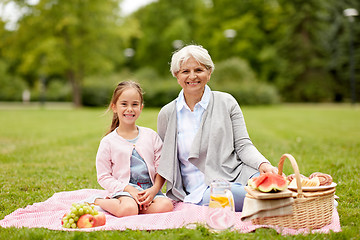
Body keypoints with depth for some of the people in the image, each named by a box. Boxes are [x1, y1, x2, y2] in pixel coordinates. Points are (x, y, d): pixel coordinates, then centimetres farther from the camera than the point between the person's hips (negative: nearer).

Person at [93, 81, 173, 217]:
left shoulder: (151, 136, 10)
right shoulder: (108, 142, 3)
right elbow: (103, 176, 0)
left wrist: (154, 189, -10)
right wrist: (129, 189, -13)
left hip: (149, 189, 2)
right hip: (123, 189, -2)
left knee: (165, 206, -30)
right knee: (128, 210, -35)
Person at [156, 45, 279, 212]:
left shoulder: (227, 102, 8)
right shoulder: (167, 114, 10)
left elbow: (243, 145, 3)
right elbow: (164, 162, 19)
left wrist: (262, 164, -17)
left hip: (237, 176, 2)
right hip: (201, 190, -2)